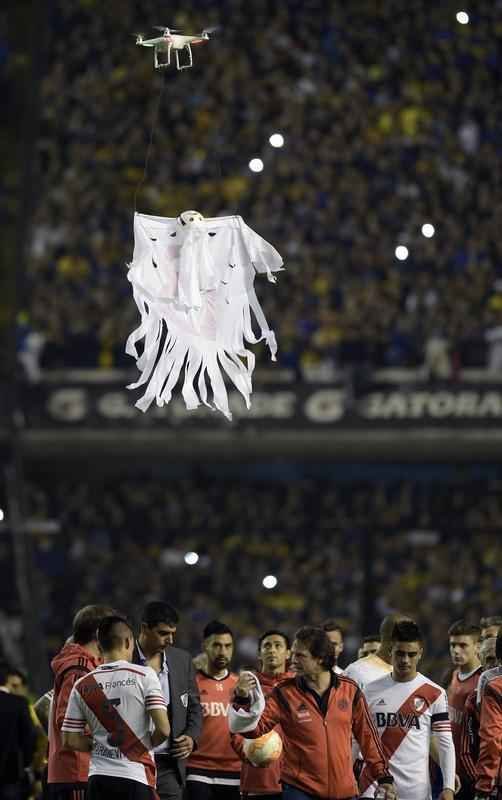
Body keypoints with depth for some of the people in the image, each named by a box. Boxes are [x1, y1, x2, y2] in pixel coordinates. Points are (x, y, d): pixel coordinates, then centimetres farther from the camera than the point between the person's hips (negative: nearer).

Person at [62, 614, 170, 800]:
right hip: (136, 779, -3)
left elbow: (70, 740, 4)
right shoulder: (144, 675, -6)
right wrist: (146, 744, 8)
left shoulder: (82, 686, 5)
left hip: (98, 779, 3)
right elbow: (163, 729, -12)